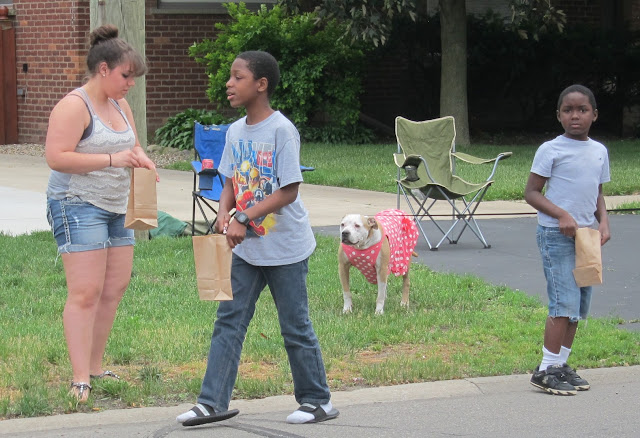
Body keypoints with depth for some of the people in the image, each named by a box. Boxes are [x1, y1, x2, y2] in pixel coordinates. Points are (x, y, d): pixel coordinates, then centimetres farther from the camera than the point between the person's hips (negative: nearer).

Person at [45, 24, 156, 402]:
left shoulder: (121, 106, 14)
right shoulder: (74, 106, -13)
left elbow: (133, 147, 25)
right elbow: (56, 157, -21)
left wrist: (142, 160, -1)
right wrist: (113, 160, -25)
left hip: (116, 208, 9)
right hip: (78, 205, -9)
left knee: (115, 288, 8)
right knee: (86, 293, -12)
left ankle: (96, 367, 17)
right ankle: (80, 381, -12)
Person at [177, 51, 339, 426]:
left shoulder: (281, 131, -16)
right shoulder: (236, 131, 6)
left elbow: (288, 191, -20)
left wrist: (244, 218, -23)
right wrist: (225, 213, -8)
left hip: (285, 247, -7)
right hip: (246, 247, 7)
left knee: (295, 326, 3)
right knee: (228, 321, 3)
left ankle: (318, 400, 17)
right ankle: (213, 402, 6)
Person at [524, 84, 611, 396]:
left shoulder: (599, 151, 10)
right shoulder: (551, 150, -8)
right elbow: (531, 193, -8)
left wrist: (603, 221, 1)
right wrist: (561, 215, -20)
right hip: (556, 234, -6)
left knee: (579, 305, 10)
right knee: (565, 302, -13)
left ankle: (561, 364, 20)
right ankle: (546, 370, -9)